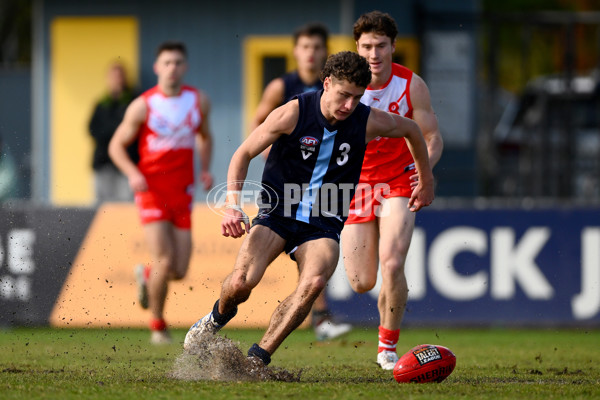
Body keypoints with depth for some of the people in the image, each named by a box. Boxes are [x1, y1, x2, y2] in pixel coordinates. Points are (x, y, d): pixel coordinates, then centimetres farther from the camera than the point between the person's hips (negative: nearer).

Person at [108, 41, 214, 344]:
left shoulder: (199, 101, 6)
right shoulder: (143, 106, -5)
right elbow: (117, 145, 1)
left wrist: (205, 169, 6)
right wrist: (132, 173, -16)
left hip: (183, 193, 4)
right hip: (152, 191, -4)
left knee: (179, 271, -1)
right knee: (164, 262, -15)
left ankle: (146, 276, 34)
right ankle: (157, 325, 5)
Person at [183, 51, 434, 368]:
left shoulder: (369, 122, -7)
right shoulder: (293, 114, -13)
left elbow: (411, 130, 16)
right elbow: (243, 154, -4)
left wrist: (426, 181, 26)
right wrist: (233, 206, -16)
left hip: (324, 224, 1)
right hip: (278, 212, -1)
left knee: (314, 282, -31)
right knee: (242, 281, -24)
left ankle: (257, 358, -23)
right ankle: (220, 315, 15)